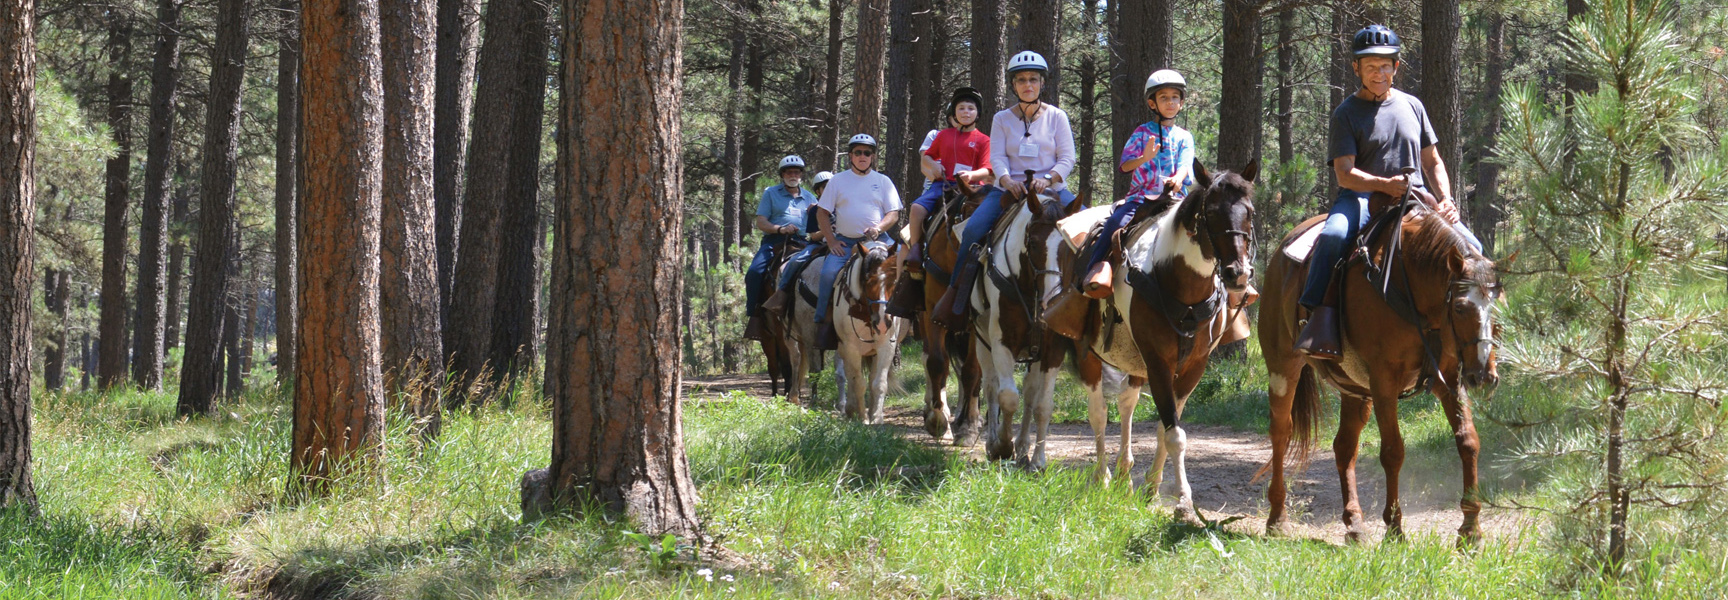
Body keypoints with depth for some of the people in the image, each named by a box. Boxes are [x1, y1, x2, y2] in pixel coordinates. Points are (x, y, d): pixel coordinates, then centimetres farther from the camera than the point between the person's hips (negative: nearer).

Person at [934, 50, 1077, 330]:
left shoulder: (1056, 117, 7)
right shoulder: (1002, 119, 10)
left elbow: (1067, 159, 0)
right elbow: (997, 157, -1)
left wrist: (1047, 178, -19)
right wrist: (1007, 180, -22)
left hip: (1051, 188, 0)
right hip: (1011, 188, 0)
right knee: (973, 229, -23)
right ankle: (955, 296, -14)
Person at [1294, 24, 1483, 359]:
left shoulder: (1412, 106, 16)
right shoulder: (1347, 114, 3)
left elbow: (1433, 161, 20)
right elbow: (1345, 174, -8)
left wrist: (1445, 200, 1)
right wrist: (1385, 185, -26)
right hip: (1363, 197, -4)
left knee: (1469, 246, -16)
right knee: (1332, 237, -36)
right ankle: (1321, 318, -36)